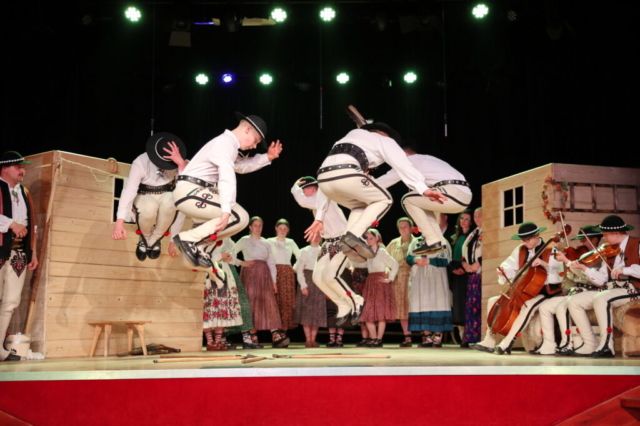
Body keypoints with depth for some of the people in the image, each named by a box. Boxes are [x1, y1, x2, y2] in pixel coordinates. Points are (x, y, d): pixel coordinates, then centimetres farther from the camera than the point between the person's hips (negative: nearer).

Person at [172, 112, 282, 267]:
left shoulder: (228, 143, 21)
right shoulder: (226, 143, -12)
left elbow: (241, 166, 36)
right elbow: (227, 179, -23)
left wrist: (267, 157, 23)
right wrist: (226, 211, -31)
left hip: (192, 192, 11)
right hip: (190, 192, -11)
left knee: (238, 216, 18)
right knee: (240, 217, -16)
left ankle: (195, 245, 8)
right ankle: (188, 238, -15)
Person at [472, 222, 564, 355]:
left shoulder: (551, 251, -9)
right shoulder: (519, 250, 7)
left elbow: (559, 276, -19)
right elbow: (510, 266, 10)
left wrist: (545, 264, -35)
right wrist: (504, 271, -14)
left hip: (545, 292, -7)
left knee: (527, 306, -39)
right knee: (493, 301, 0)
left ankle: (506, 343, -39)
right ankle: (489, 341, -5)